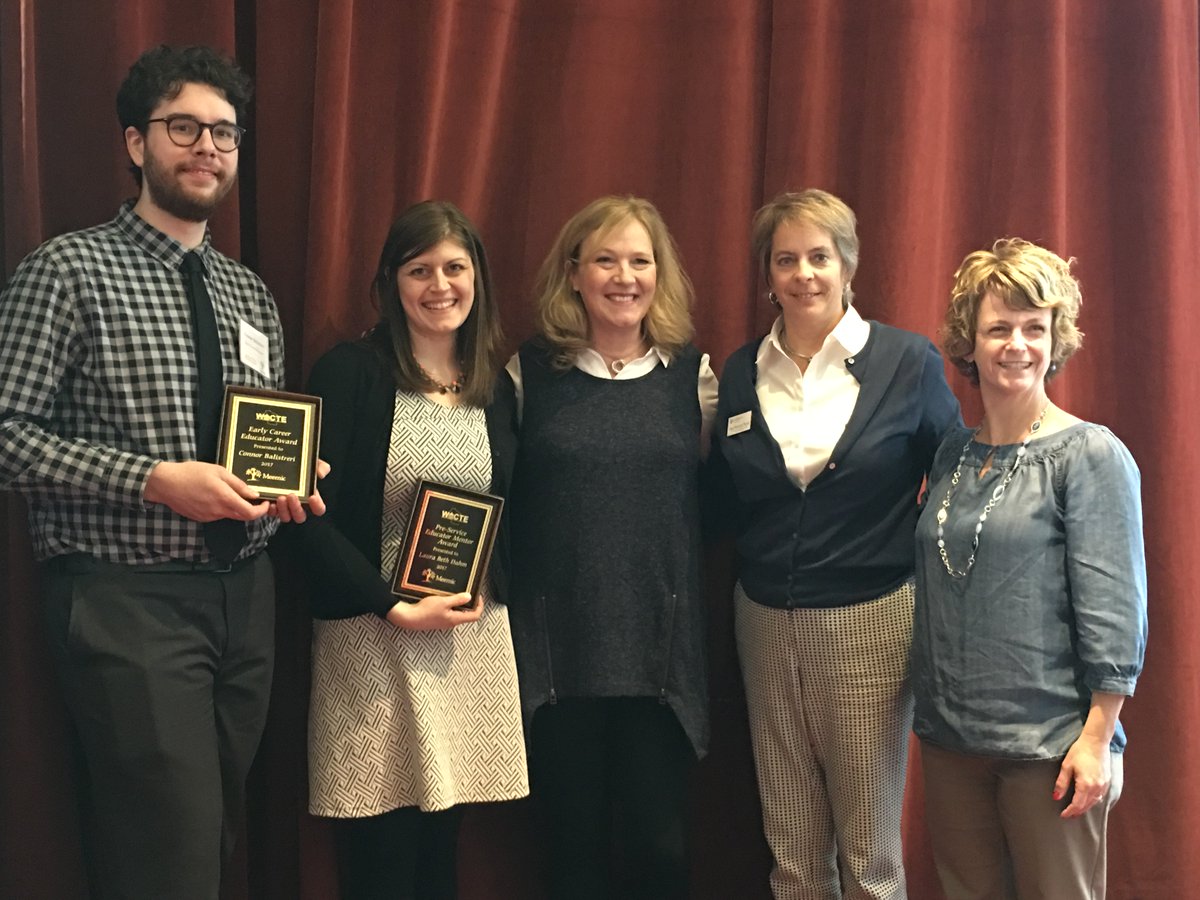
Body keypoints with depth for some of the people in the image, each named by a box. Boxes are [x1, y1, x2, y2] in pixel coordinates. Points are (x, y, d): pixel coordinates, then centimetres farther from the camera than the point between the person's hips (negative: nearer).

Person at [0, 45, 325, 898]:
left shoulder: (249, 293, 13)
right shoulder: (72, 270, -7)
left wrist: (287, 486, -2)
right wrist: (154, 480, -21)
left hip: (244, 595, 7)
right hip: (128, 602, -6)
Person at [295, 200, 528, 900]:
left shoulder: (495, 387, 11)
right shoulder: (351, 372, -6)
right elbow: (312, 514, -11)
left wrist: (487, 591, 0)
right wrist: (397, 609, -14)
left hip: (474, 638, 5)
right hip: (373, 639, -4)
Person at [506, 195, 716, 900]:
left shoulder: (692, 373, 5)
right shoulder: (531, 372, 3)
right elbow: (501, 500, 6)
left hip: (662, 645, 0)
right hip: (558, 643, 0)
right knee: (573, 843, 9)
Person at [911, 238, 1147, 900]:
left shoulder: (1092, 456, -7)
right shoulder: (952, 453, 9)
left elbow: (1114, 610, -11)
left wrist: (1096, 740, -15)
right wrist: (930, 708, 11)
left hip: (1050, 745, -5)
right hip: (948, 734, 5)